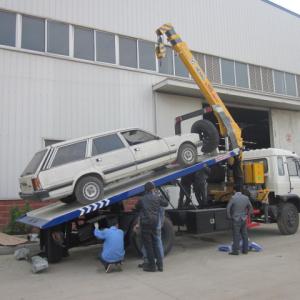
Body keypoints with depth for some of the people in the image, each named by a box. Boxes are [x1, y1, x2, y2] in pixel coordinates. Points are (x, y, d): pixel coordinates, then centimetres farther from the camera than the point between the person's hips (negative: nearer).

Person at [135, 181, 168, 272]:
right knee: (155, 243, 16)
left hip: (145, 224, -4)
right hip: (154, 223, 4)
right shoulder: (157, 197, 1)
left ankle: (152, 265, 8)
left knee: (148, 244, 4)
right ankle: (159, 264, 17)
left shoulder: (142, 199, -6)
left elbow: (137, 207, 10)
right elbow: (166, 203, 16)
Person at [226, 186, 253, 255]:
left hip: (236, 219, -5)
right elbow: (250, 207, 11)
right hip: (244, 219, 5)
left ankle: (235, 251, 5)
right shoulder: (246, 198, 2)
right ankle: (245, 250, 20)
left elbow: (228, 208, -14)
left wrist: (229, 216, 0)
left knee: (236, 235, 0)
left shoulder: (233, 198, -15)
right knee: (244, 235, 12)